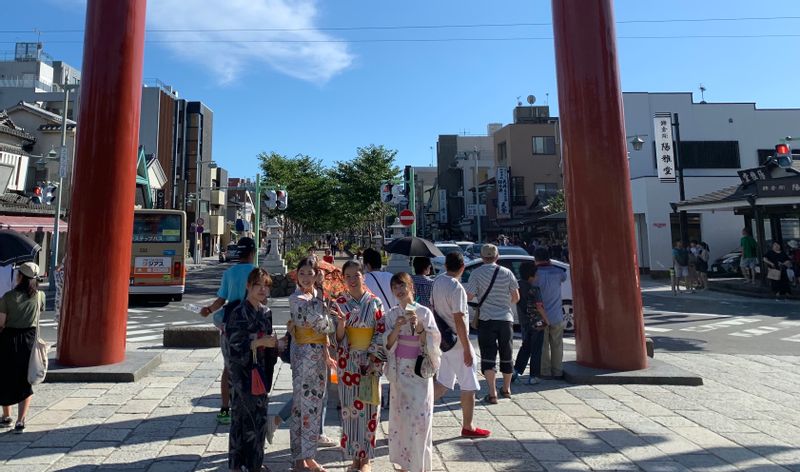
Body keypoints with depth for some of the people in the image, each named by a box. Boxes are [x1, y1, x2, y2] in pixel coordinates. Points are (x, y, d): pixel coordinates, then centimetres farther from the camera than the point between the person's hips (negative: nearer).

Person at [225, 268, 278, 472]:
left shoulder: (266, 312, 7)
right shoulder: (239, 313, -13)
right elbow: (234, 346, -16)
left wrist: (273, 343, -5)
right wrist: (259, 342, -23)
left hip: (261, 370, 6)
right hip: (242, 372, -6)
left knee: (259, 416, 13)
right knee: (245, 416, 2)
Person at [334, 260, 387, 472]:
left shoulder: (375, 302, -2)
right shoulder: (339, 302, 0)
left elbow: (381, 333, -3)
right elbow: (338, 337, -2)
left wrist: (371, 359, -11)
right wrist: (341, 321, -22)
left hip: (370, 362, -1)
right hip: (348, 361, 1)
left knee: (368, 407, 5)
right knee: (350, 407, 8)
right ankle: (355, 455, 25)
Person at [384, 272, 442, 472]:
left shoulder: (424, 312, -5)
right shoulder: (392, 314, 3)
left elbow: (431, 343, -8)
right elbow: (388, 344, -1)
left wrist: (418, 325, -22)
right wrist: (397, 327, -17)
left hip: (420, 370, -3)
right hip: (399, 371, 3)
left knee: (419, 417, -2)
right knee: (399, 416, 9)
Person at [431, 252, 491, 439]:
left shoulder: (437, 282, 4)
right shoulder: (456, 287, -22)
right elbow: (459, 320, -23)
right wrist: (467, 348, -17)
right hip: (457, 341, -8)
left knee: (443, 383, 20)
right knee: (469, 386, 8)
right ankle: (467, 427, 21)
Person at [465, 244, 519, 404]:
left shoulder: (476, 273, -7)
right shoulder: (507, 273, 1)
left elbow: (469, 297, -9)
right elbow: (516, 297, 4)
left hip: (486, 319, -3)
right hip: (506, 318, 3)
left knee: (488, 357, 1)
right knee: (506, 355, 17)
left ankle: (492, 393, -4)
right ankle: (506, 389, 33)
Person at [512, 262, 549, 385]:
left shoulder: (518, 286, 0)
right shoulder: (534, 289, -19)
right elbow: (539, 307, -18)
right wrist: (546, 320, -8)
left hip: (524, 323, 6)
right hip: (537, 323, -6)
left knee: (525, 347, 19)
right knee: (536, 350, 7)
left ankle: (516, 371, 9)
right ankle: (533, 377, 12)